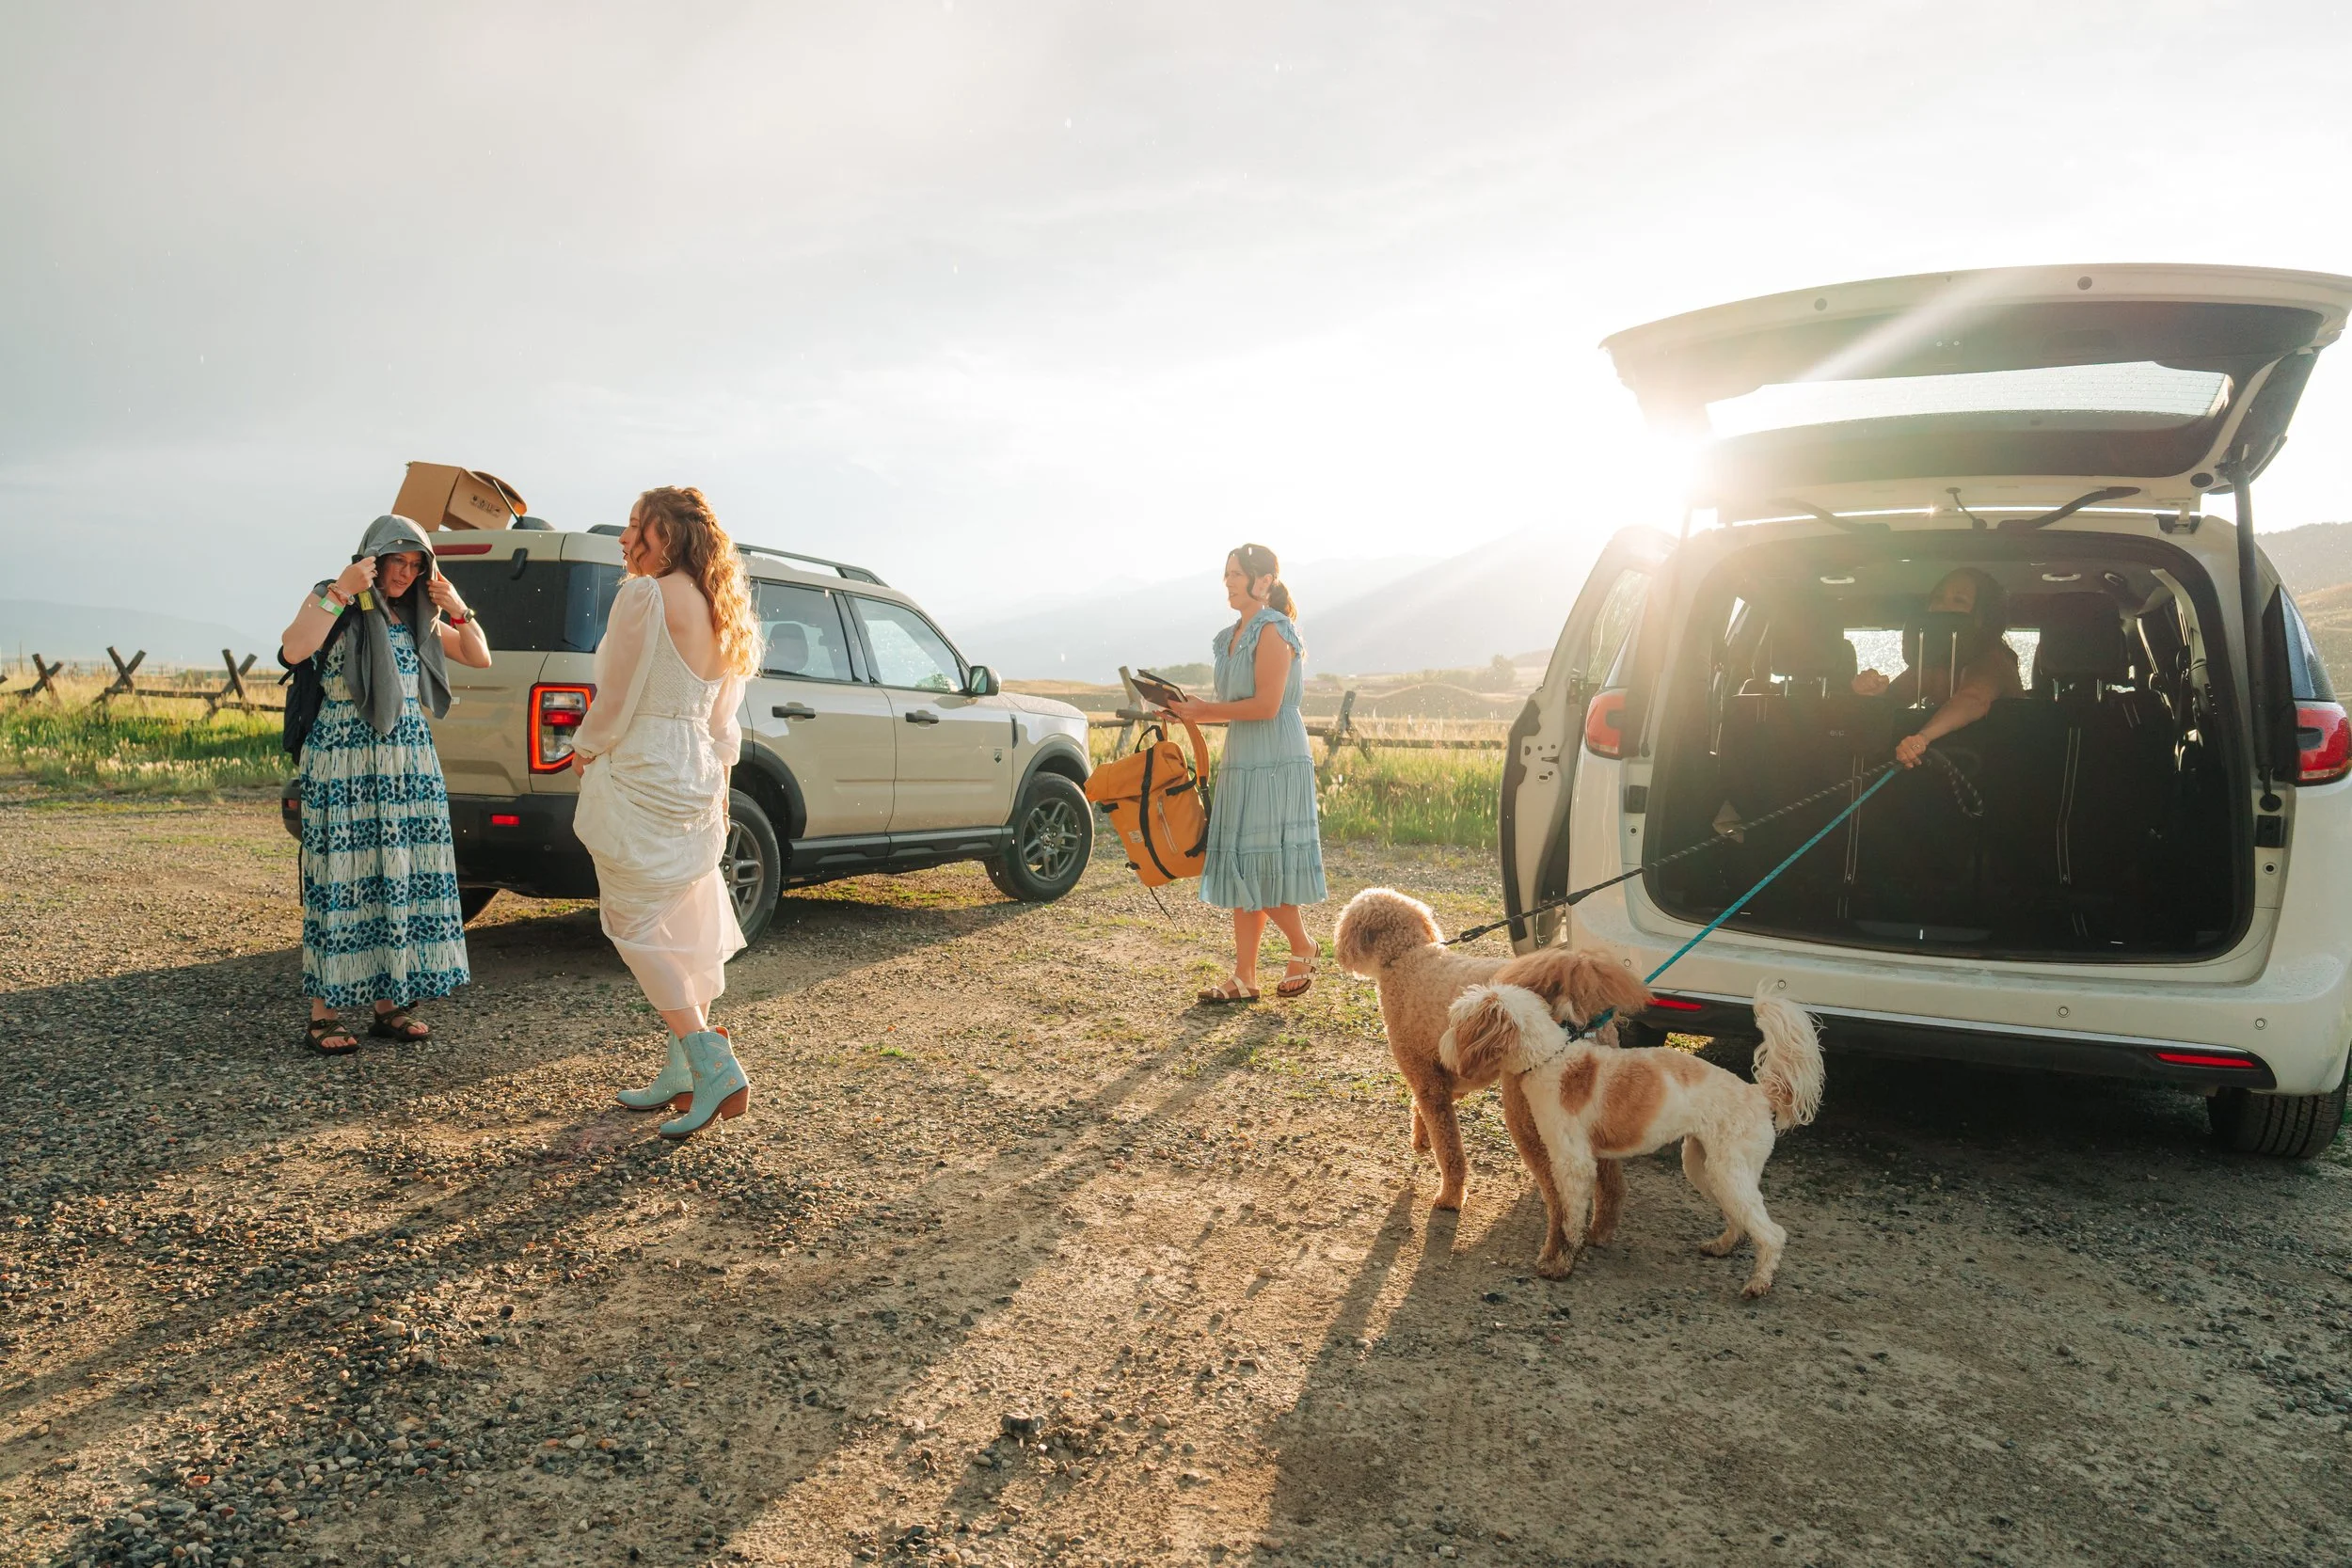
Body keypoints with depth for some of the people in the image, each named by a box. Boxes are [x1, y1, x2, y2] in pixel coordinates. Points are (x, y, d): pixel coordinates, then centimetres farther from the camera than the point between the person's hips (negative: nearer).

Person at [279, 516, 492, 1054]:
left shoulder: (416, 617, 15)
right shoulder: (331, 601, -1)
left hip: (410, 765, 6)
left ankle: (388, 1004, 14)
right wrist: (341, 591, -21)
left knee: (397, 877, 6)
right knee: (342, 877, -4)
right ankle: (323, 1015, 3)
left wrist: (457, 610, 0)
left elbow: (480, 659, 15)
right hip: (343, 765, -6)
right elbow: (293, 650, -19)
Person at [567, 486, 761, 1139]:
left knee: (636, 928, -1)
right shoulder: (723, 612, 11)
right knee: (685, 929, 12)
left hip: (638, 775, -8)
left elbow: (615, 701, -11)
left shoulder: (644, 596, -13)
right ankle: (682, 1073, 19)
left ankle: (713, 1066, -9)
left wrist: (585, 751, 7)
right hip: (696, 783, 8)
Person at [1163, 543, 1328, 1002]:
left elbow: (1266, 705, -18)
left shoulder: (1273, 632, -11)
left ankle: (1303, 947, 18)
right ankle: (1244, 978, 12)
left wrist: (1206, 710, -12)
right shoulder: (1232, 636, 17)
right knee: (1241, 872, 7)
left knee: (1260, 870, -6)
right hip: (1241, 762, 9)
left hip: (1275, 765, -9)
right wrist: (1193, 714, 4)